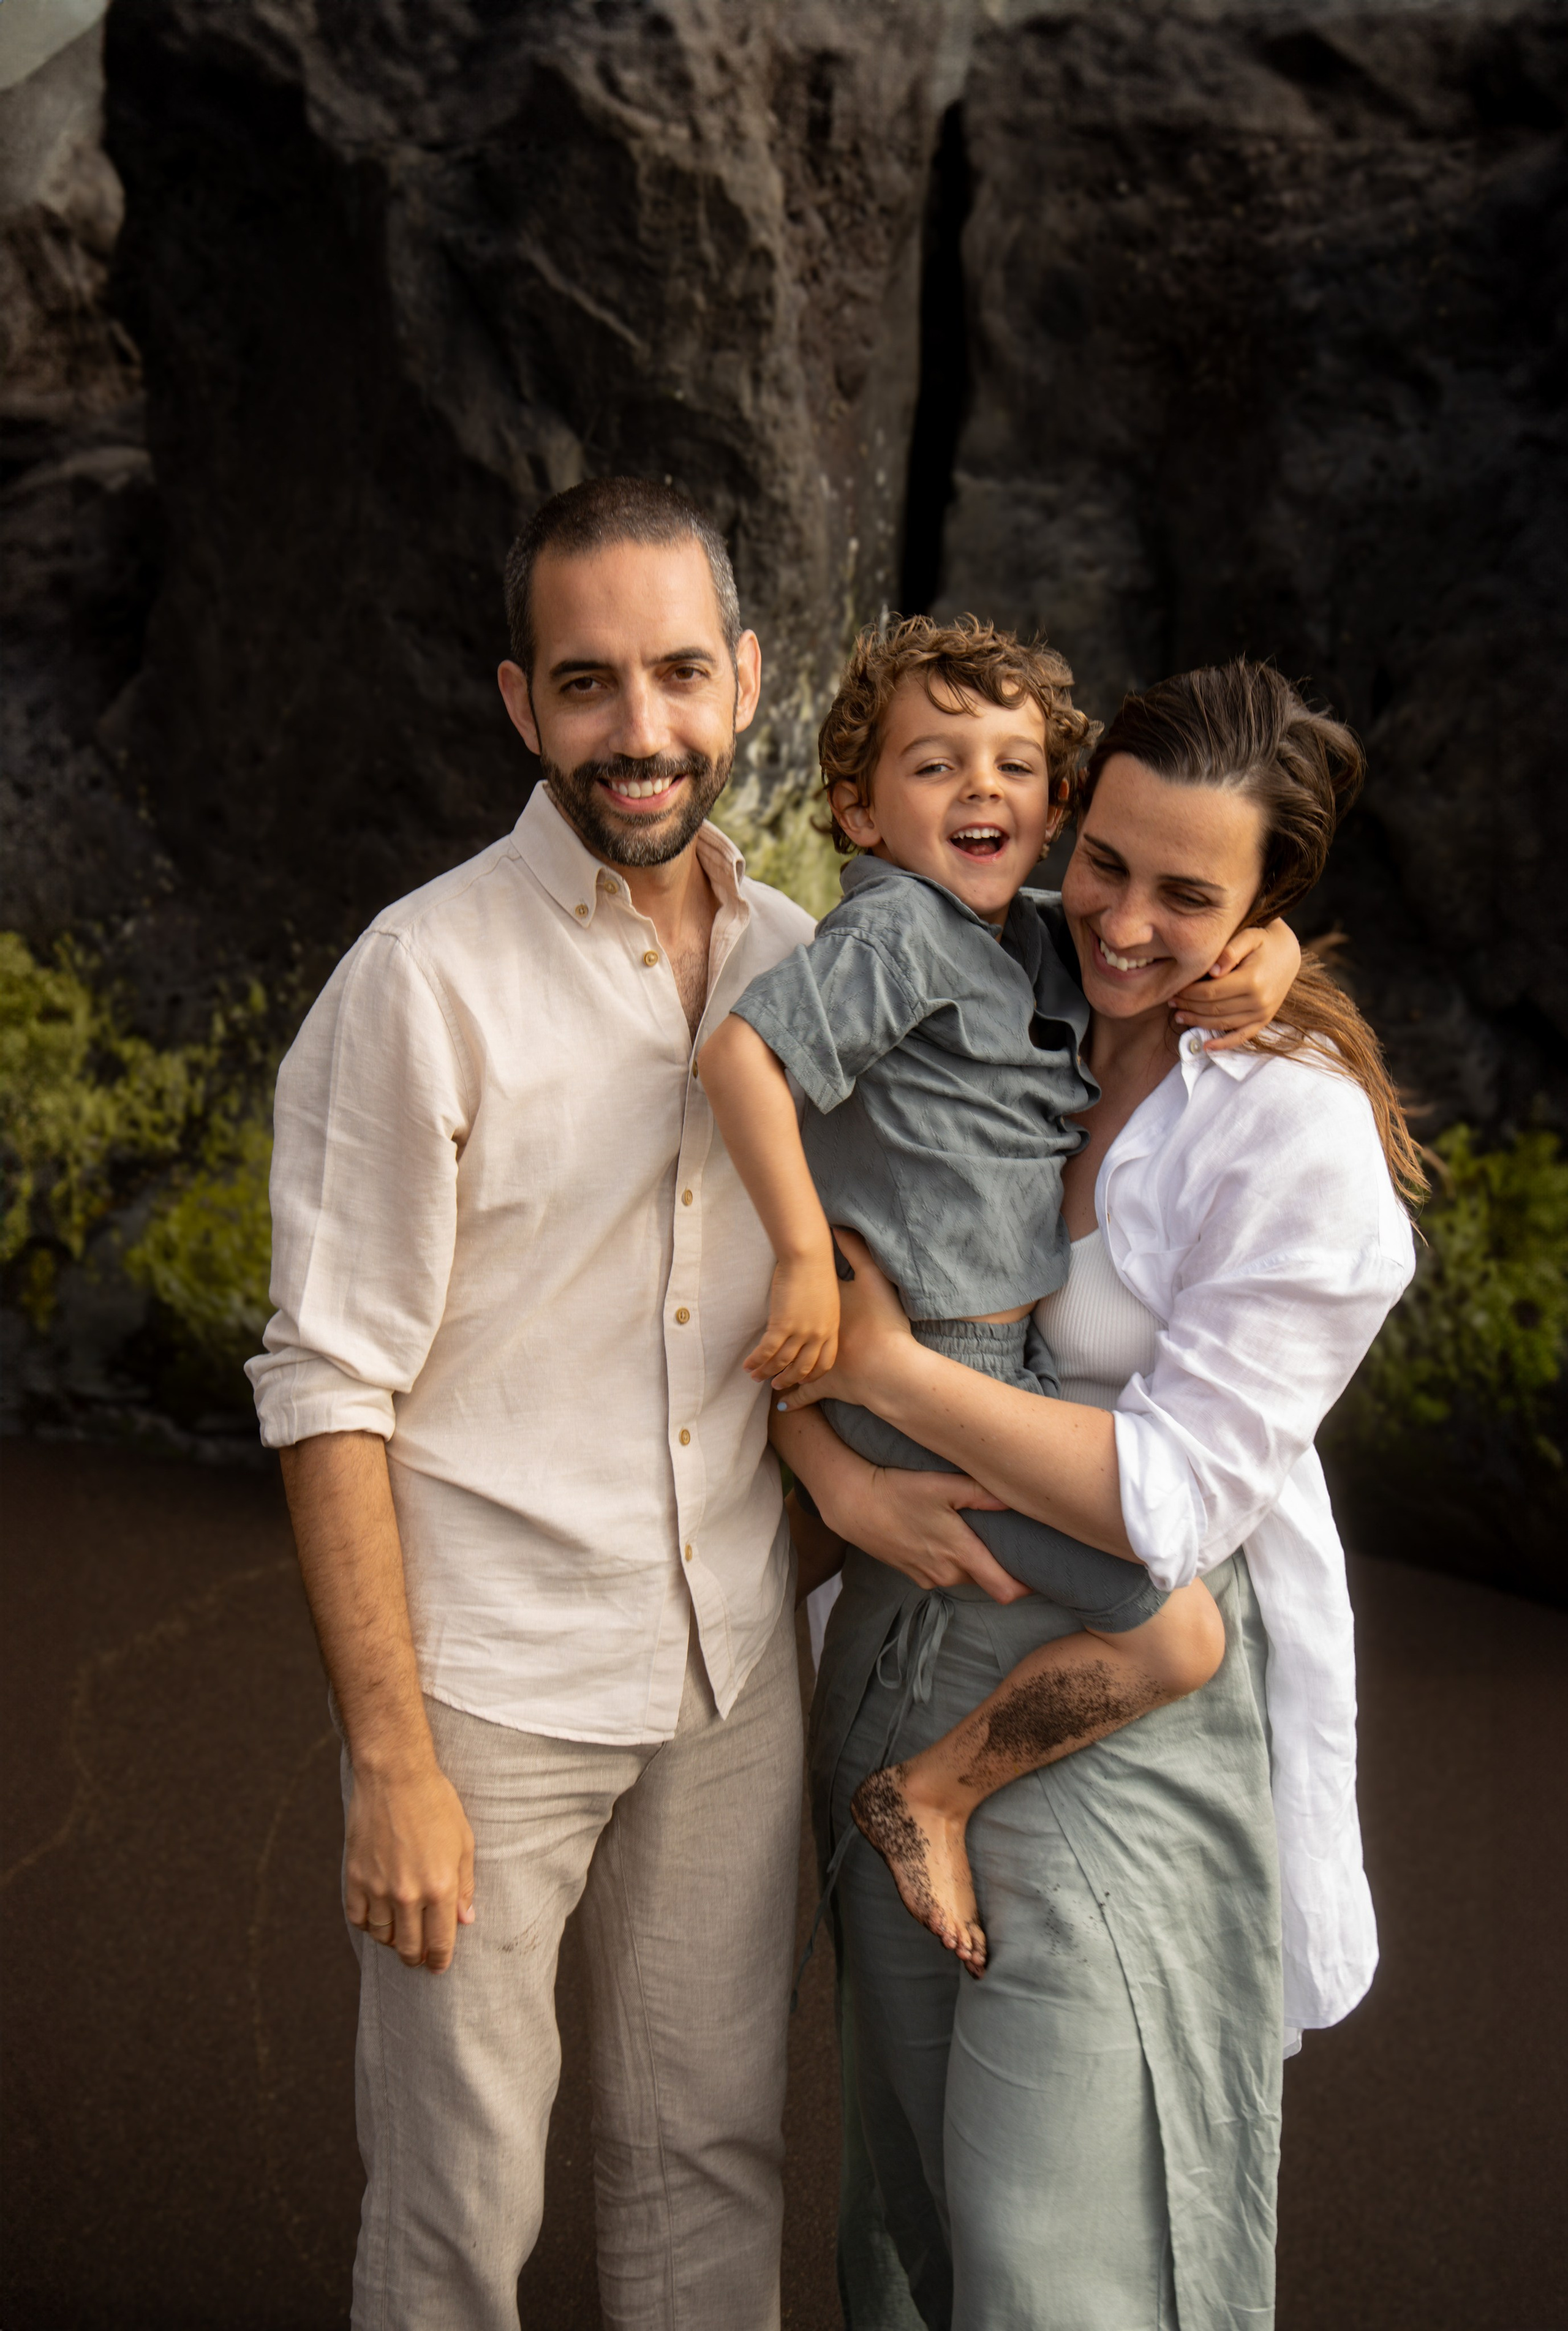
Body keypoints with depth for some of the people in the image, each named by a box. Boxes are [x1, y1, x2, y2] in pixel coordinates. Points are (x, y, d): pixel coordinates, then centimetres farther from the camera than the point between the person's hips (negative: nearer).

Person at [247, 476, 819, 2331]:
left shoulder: (799, 960, 4)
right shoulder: (425, 979, -14)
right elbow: (329, 1390, -14)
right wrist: (391, 1761, -15)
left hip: (734, 1670, 5)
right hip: (491, 1684, -5)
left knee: (714, 2157, 16)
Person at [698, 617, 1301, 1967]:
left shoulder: (1045, 939, 12)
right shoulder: (898, 929, -13)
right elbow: (740, 1050, -24)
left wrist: (1264, 955, -2)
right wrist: (807, 1258, -23)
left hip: (1018, 1353, 10)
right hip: (934, 1372, -10)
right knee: (1179, 1641, -9)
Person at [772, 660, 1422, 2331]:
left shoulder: (1301, 1131, -14)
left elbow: (1174, 1500, -19)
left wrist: (889, 1369, -18)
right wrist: (832, 1469, -15)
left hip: (1124, 1723, -5)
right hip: (901, 1664, 6)